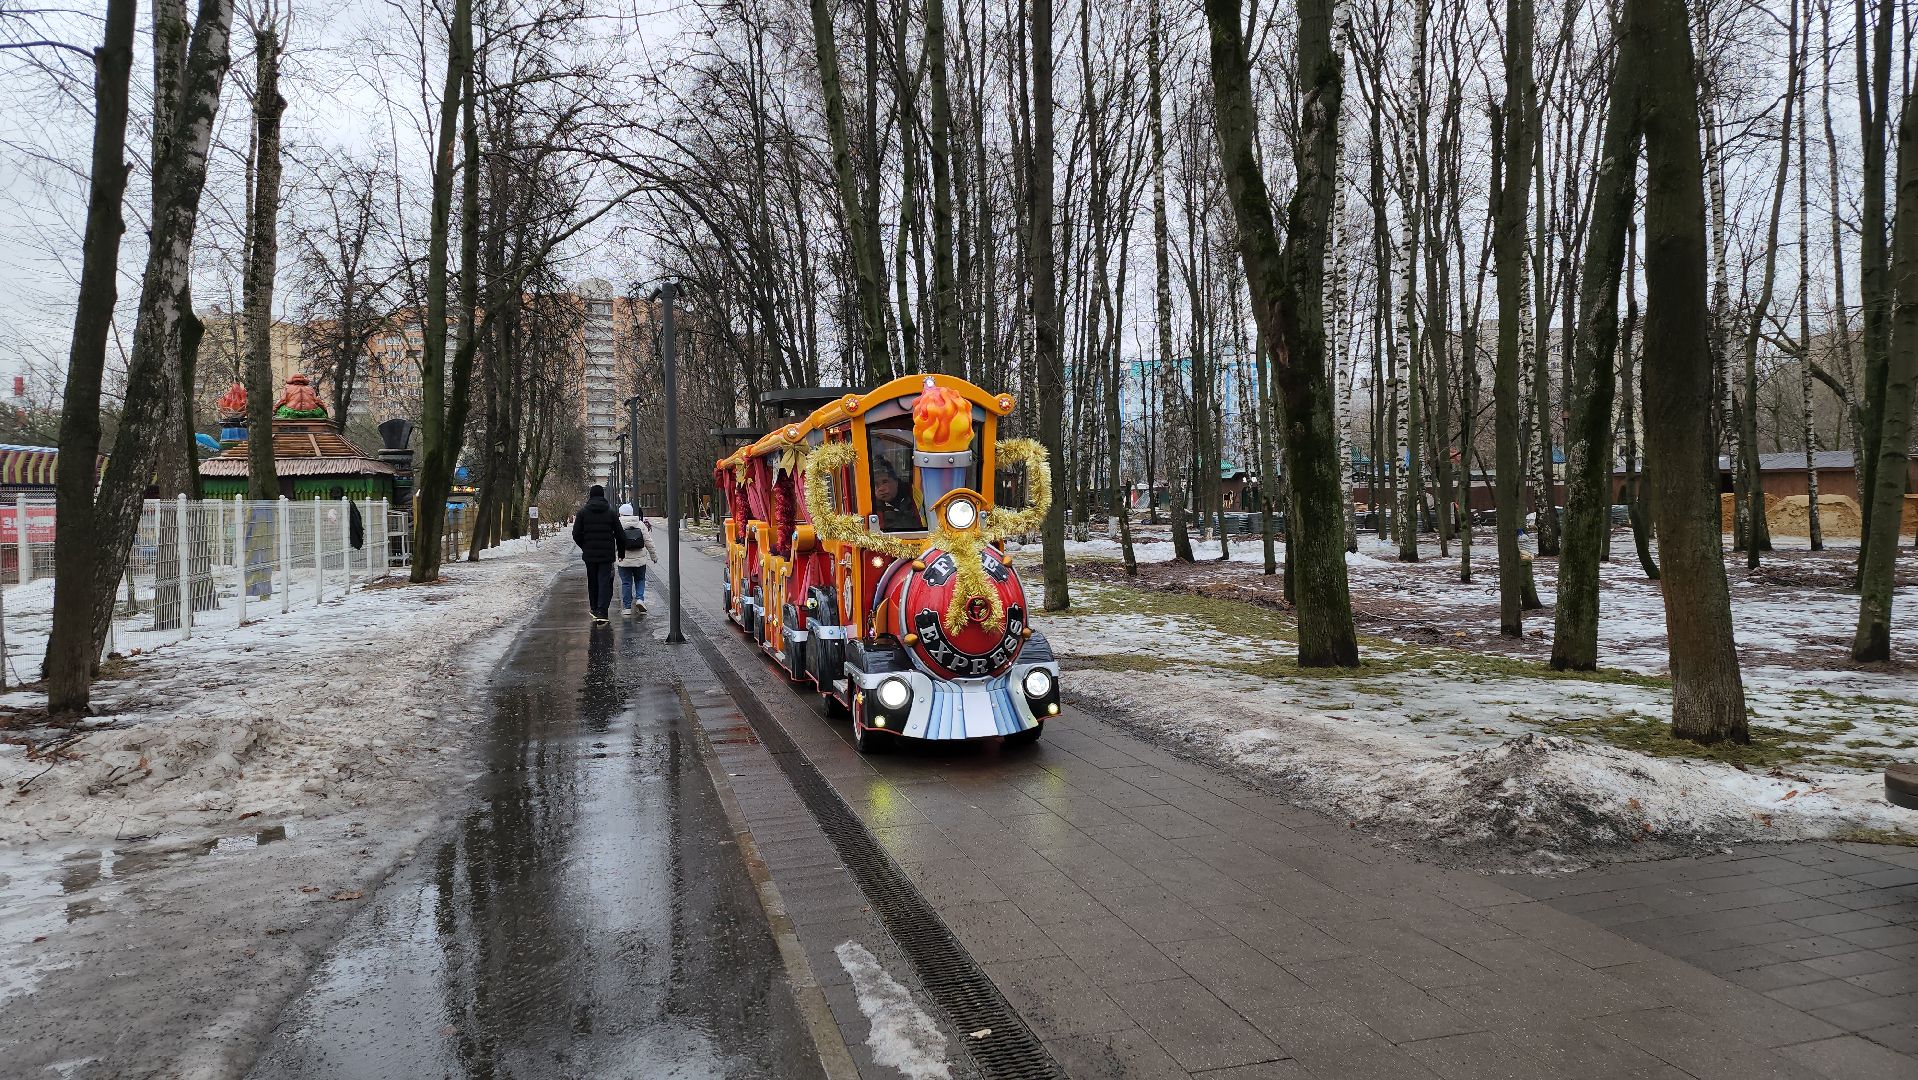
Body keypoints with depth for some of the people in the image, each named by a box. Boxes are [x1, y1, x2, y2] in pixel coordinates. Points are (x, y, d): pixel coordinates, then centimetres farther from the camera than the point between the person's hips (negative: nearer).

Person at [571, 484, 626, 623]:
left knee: (592, 583, 15)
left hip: (589, 554, 1)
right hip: (607, 554, -1)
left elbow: (576, 534, -1)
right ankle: (601, 612, -14)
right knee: (605, 583, -2)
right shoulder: (611, 512, -1)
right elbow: (620, 535, 0)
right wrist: (621, 553, 13)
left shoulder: (583, 512, 0)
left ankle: (594, 610, 22)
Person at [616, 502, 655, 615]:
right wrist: (653, 556, 10)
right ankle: (640, 599, -1)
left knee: (626, 583, 7)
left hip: (624, 560, -1)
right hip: (640, 559, 2)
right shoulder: (641, 524, -1)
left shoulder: (618, 526, -7)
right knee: (640, 580, 18)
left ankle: (627, 607, 9)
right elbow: (648, 542, 1)